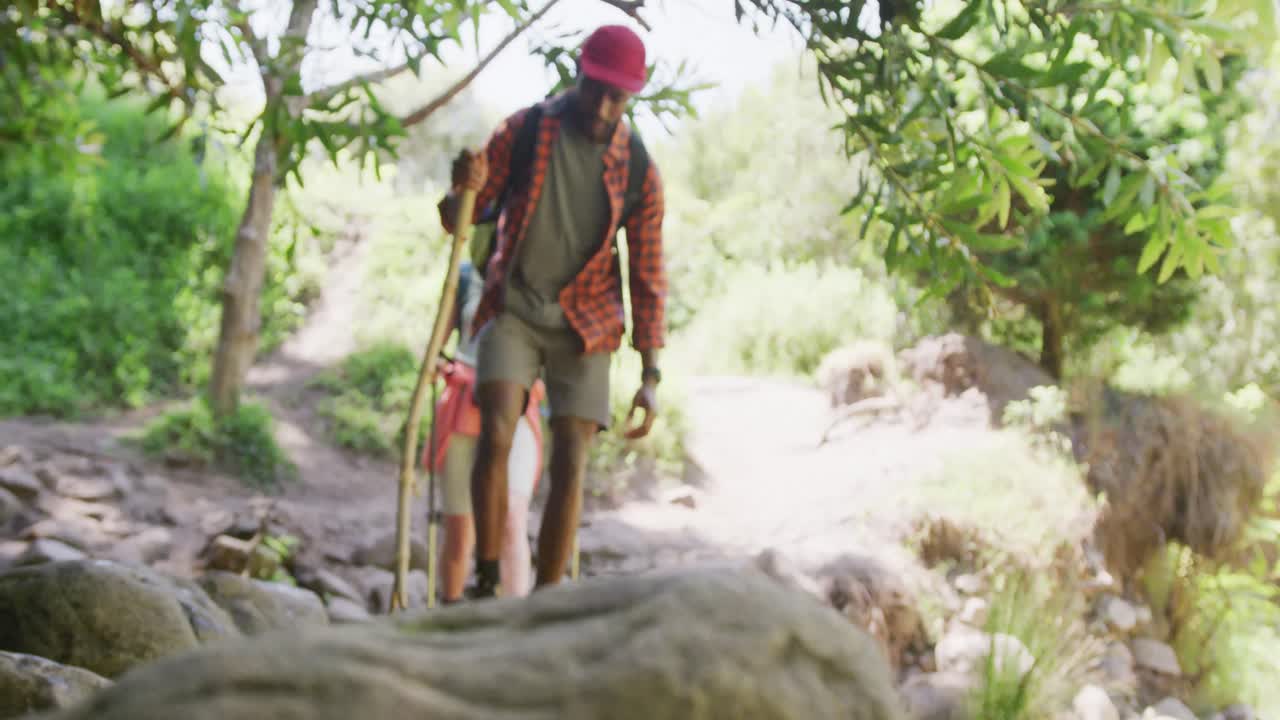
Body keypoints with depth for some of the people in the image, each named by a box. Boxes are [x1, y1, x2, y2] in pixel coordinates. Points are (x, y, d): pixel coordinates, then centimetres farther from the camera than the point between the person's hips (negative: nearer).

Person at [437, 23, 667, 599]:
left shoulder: (639, 171, -3)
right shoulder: (524, 130, -5)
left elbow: (647, 276, 2)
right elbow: (460, 221, 1)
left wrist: (651, 375, -3)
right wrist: (464, 189, -25)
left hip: (584, 325, 1)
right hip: (512, 309, -1)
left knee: (570, 464, -6)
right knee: (495, 434, -20)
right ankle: (485, 583, -12)